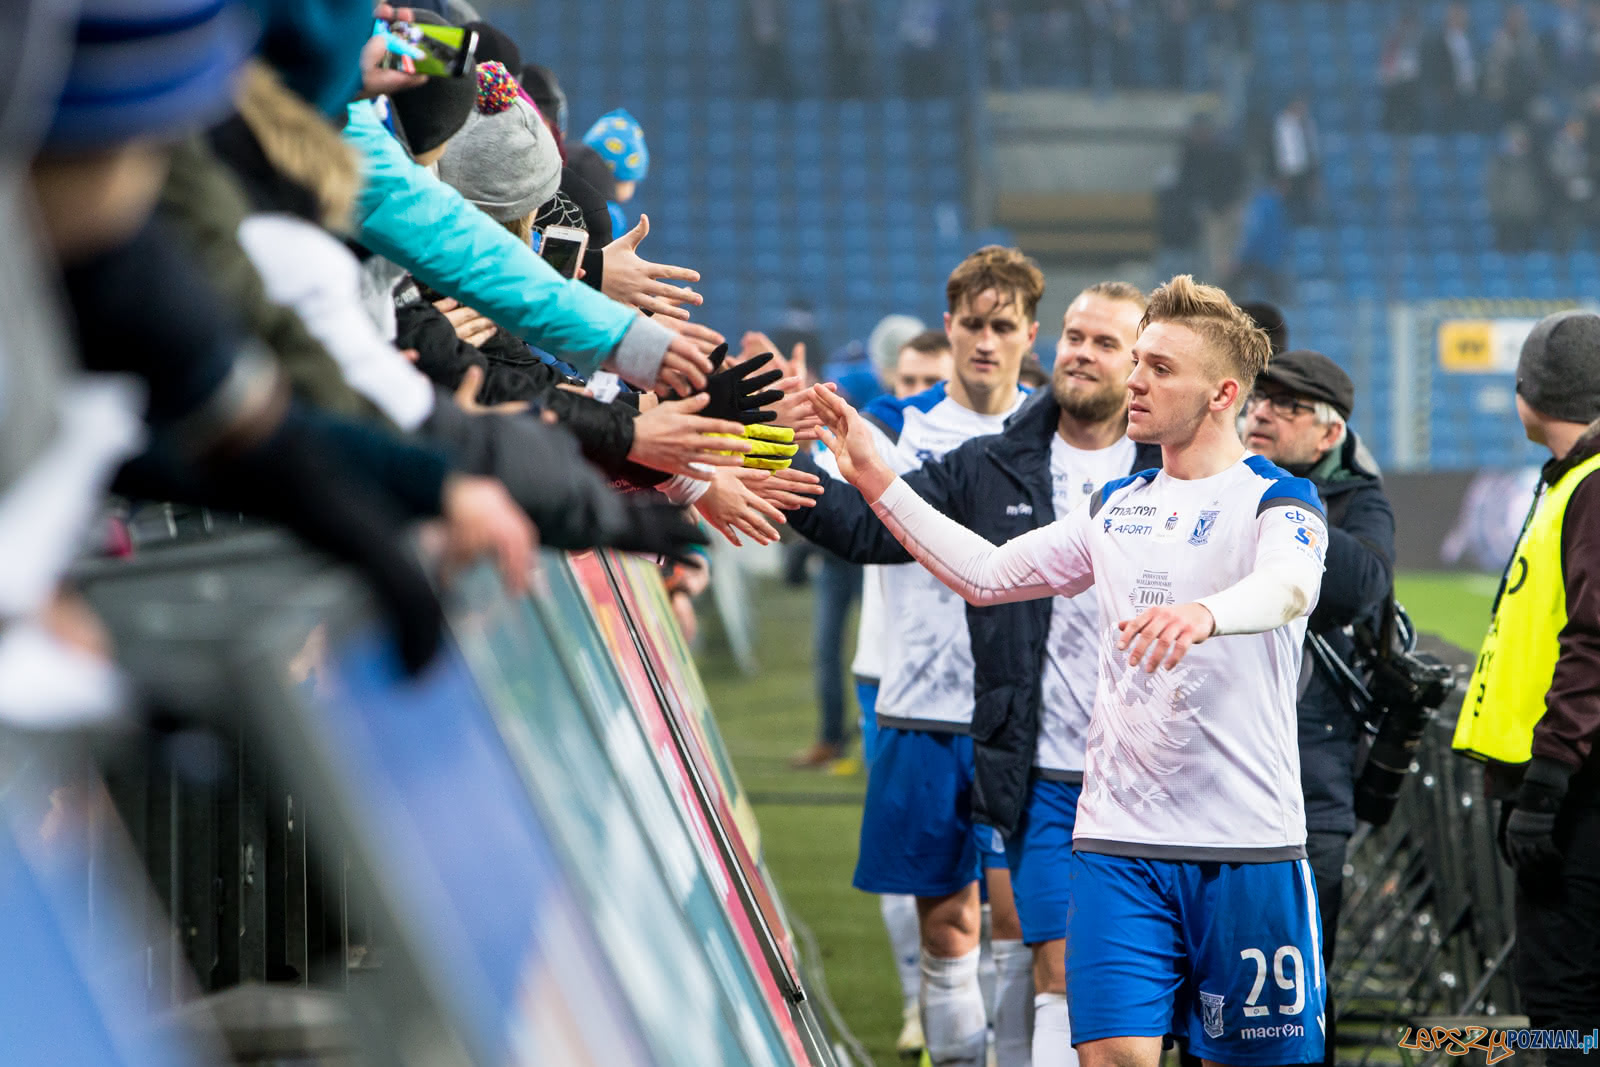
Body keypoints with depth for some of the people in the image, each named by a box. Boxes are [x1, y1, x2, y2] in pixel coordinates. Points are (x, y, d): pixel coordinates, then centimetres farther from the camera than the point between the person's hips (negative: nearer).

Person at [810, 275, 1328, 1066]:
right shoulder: (1116, 507, 16)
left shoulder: (1277, 500, -4)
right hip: (1117, 840, 4)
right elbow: (987, 575, 22)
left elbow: (1289, 585, -26)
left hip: (1247, 849, -4)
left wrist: (1203, 612, -48)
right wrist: (877, 481, 15)